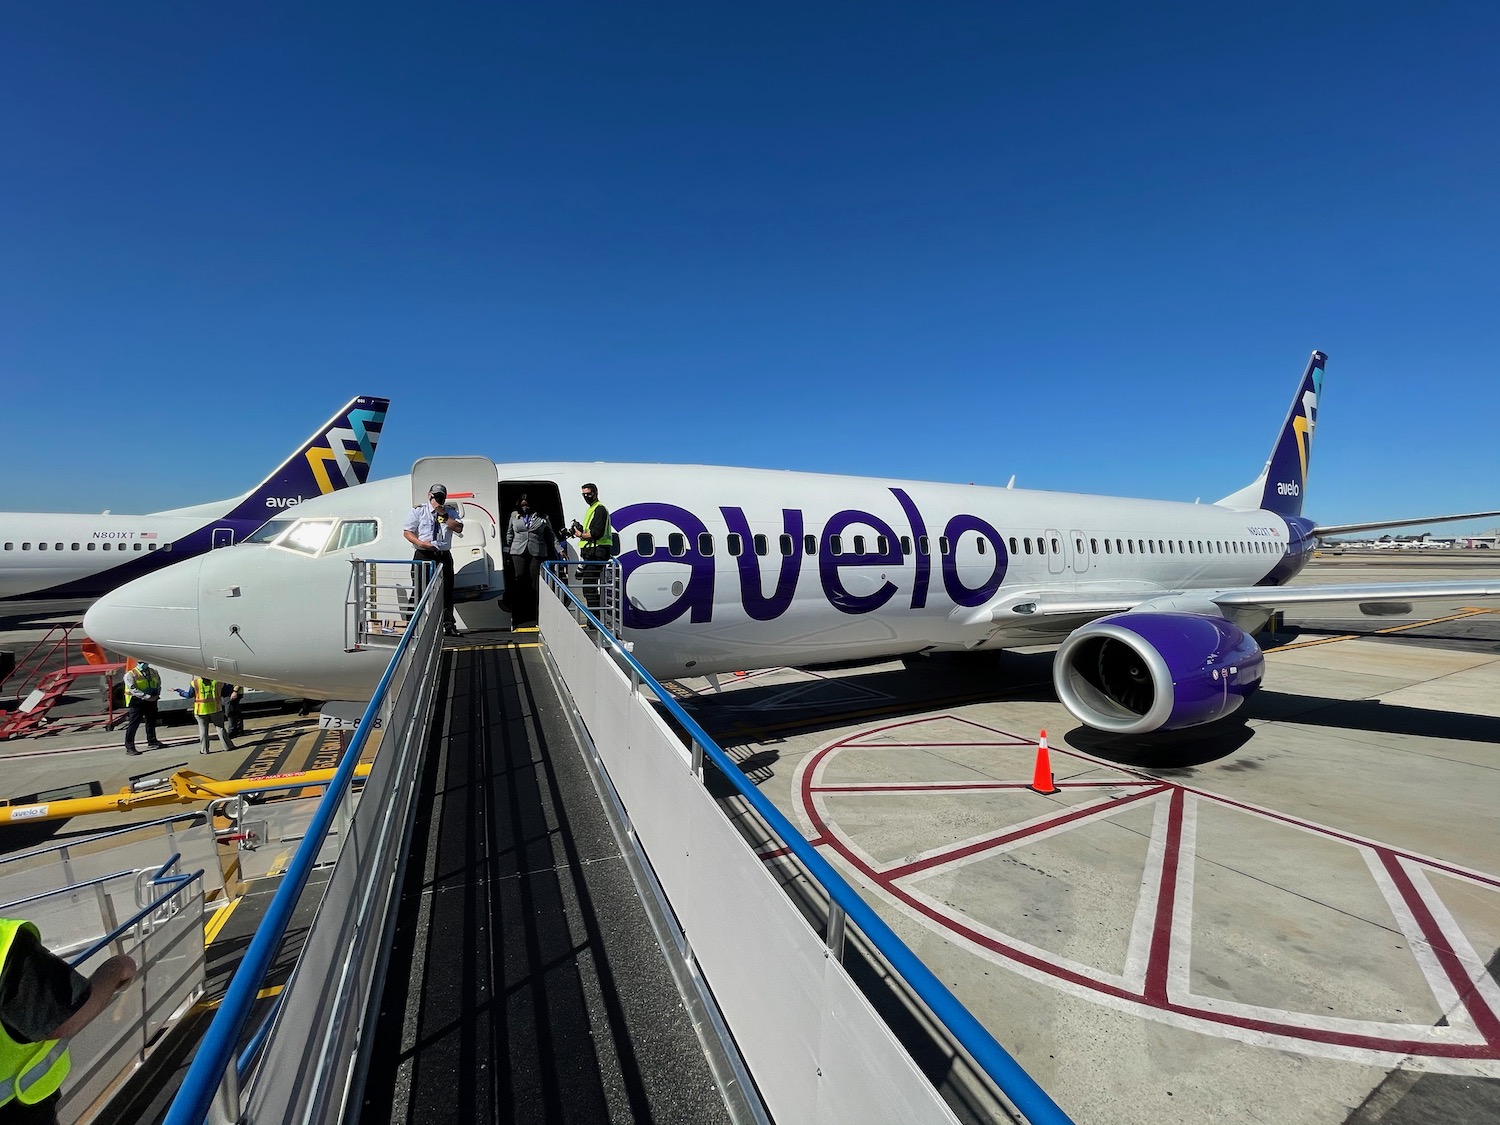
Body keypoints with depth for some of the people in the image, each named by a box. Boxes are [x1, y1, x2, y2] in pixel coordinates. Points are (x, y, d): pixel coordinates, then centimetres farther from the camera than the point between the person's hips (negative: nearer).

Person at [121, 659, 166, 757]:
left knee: (151, 722, 17)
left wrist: (156, 695, -2)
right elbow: (133, 690, -18)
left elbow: (158, 685, 17)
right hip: (137, 702, -6)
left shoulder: (154, 672, 9)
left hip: (151, 701, 6)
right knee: (133, 724, -4)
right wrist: (146, 696, -26)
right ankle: (129, 747, 1)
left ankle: (152, 741, 33)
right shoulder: (130, 674, -9)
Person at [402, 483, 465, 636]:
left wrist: (443, 515, -10)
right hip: (423, 556, -2)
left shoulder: (450, 512, 11)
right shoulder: (418, 511, 5)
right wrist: (420, 543, -16)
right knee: (422, 590, -3)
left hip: (444, 556, 2)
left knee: (446, 591, 4)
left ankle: (448, 625, 11)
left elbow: (458, 528, -4)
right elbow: (407, 532, 0)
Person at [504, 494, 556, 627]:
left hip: (537, 553, -1)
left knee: (535, 583, -4)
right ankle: (517, 614, -2)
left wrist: (559, 550, 3)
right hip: (518, 552, 1)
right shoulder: (514, 515, 15)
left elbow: (551, 536, 10)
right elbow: (509, 534, 20)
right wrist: (508, 550, 14)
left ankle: (535, 614, 1)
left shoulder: (542, 517, 10)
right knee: (520, 580, -6)